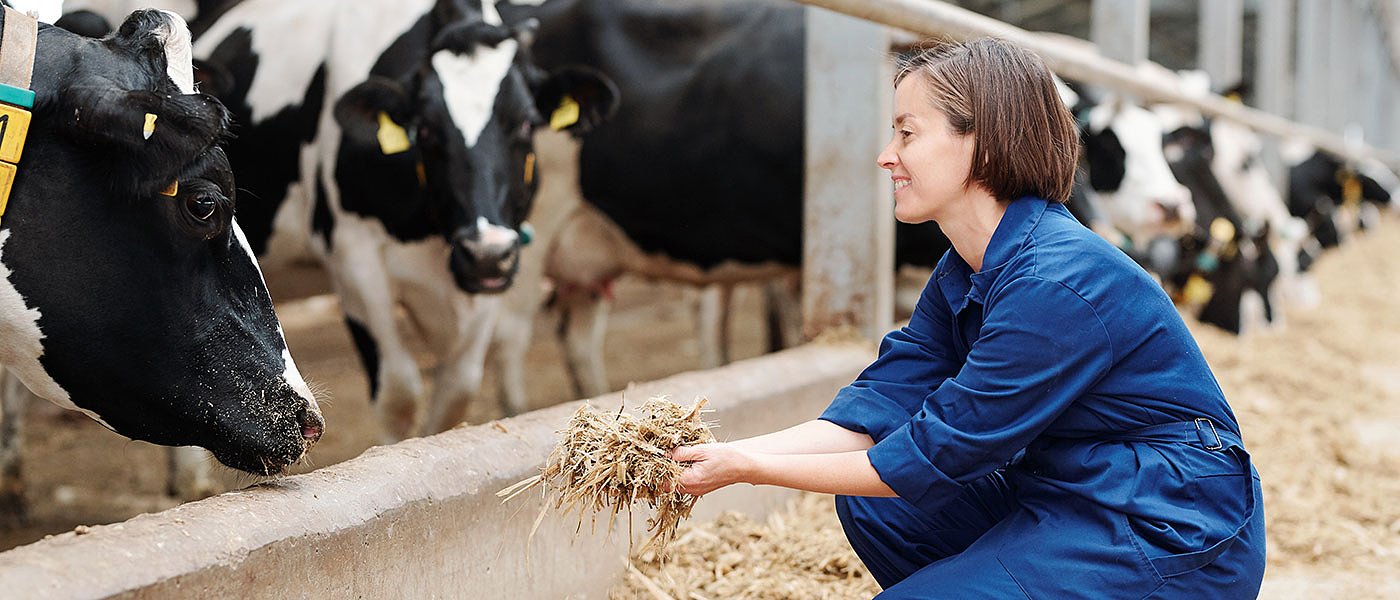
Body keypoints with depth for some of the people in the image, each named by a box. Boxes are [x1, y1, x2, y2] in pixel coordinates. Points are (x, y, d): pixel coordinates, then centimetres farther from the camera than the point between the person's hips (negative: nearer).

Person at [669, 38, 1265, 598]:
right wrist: (730, 454, -12)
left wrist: (752, 468, -18)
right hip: (1066, 497, 9)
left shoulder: (1057, 285, -26)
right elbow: (877, 408, 0)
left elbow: (937, 453, -22)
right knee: (870, 506, 8)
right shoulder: (961, 275, 5)